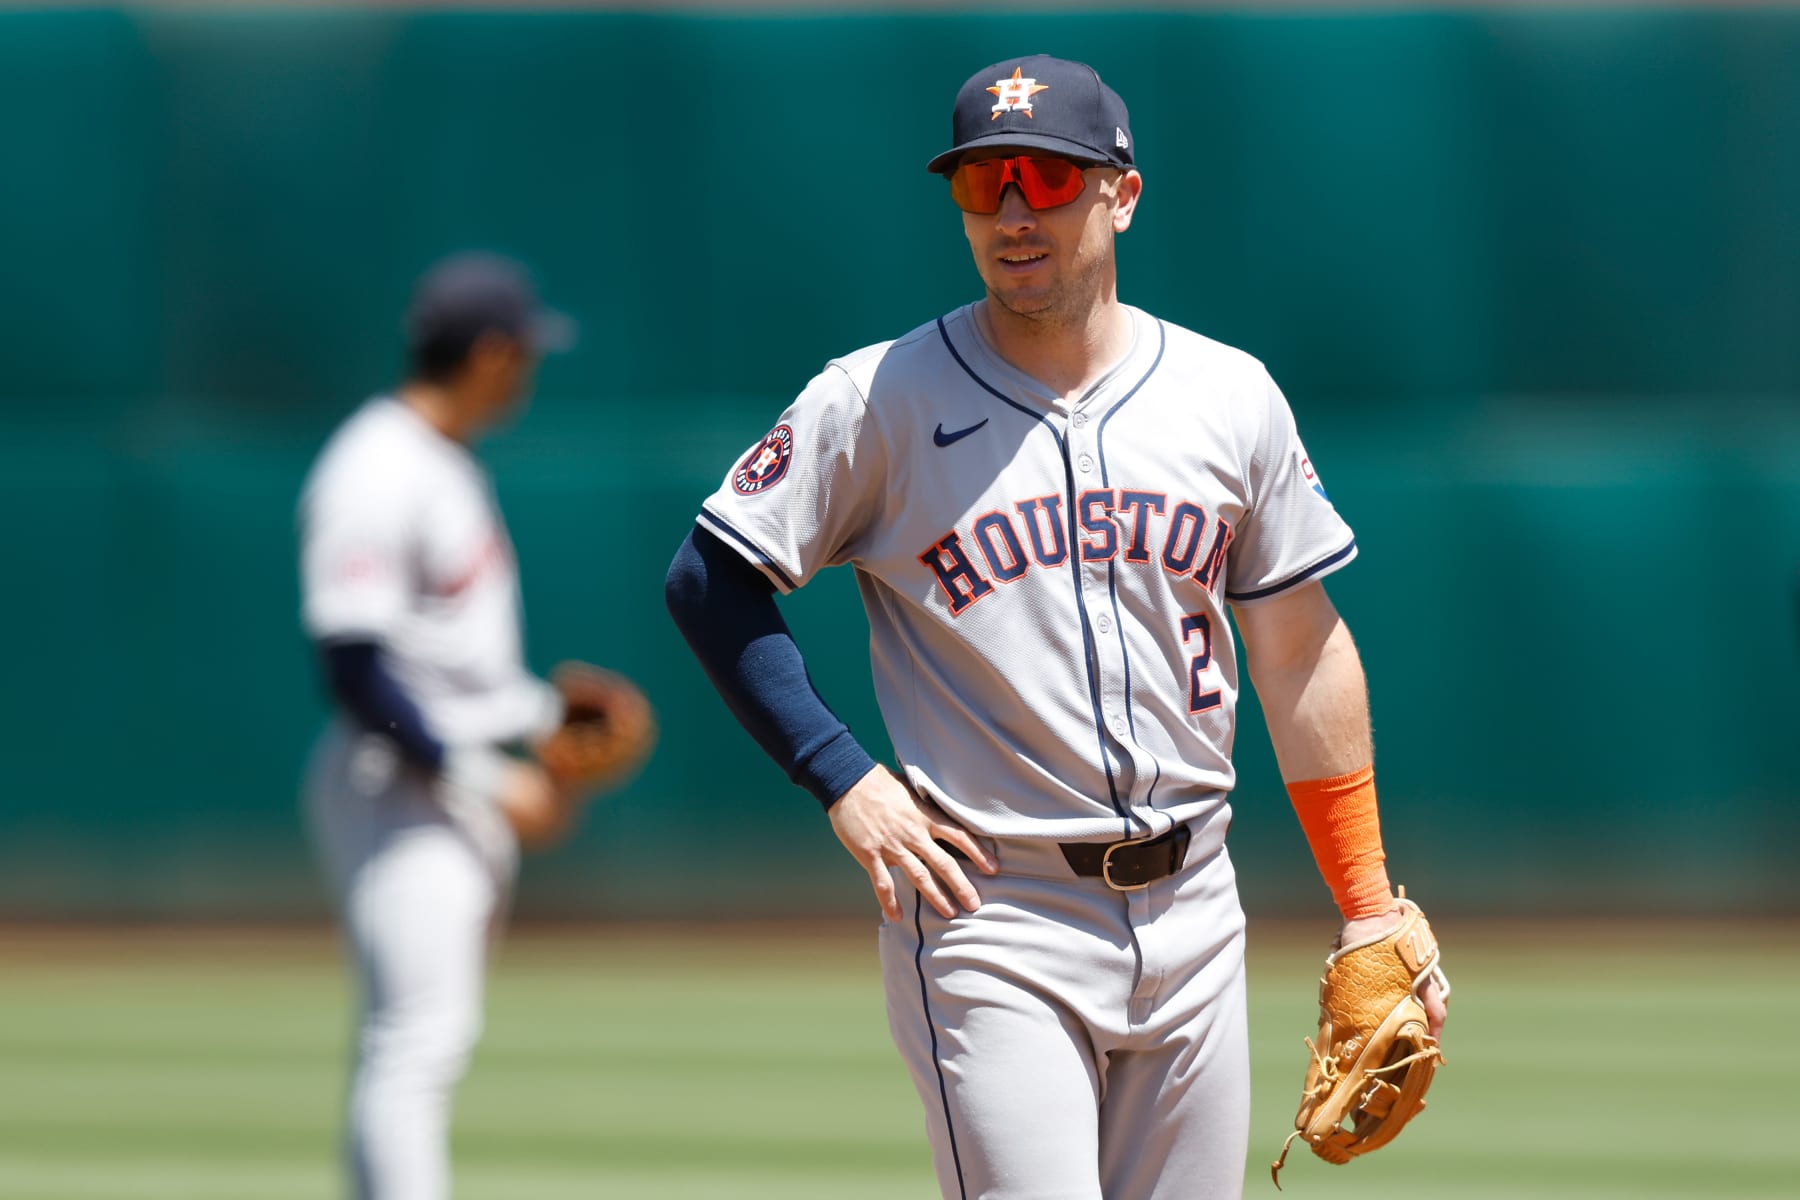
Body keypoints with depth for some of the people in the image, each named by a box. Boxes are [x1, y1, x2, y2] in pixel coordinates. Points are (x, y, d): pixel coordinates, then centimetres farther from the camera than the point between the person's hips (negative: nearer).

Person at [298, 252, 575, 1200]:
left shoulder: (449, 464, 16)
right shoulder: (376, 473, -16)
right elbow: (354, 669, -21)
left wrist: (541, 713, 11)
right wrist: (483, 777, -20)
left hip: (464, 787, 10)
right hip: (397, 784, -10)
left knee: (426, 1038, 13)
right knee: (419, 1038, -16)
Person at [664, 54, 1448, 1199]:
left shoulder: (1232, 397, 6)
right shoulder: (879, 402, -3)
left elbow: (1302, 651, 10)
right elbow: (712, 580, 1)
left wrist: (1371, 913, 7)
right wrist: (842, 781, -8)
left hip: (1190, 912, 4)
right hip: (987, 912, -4)